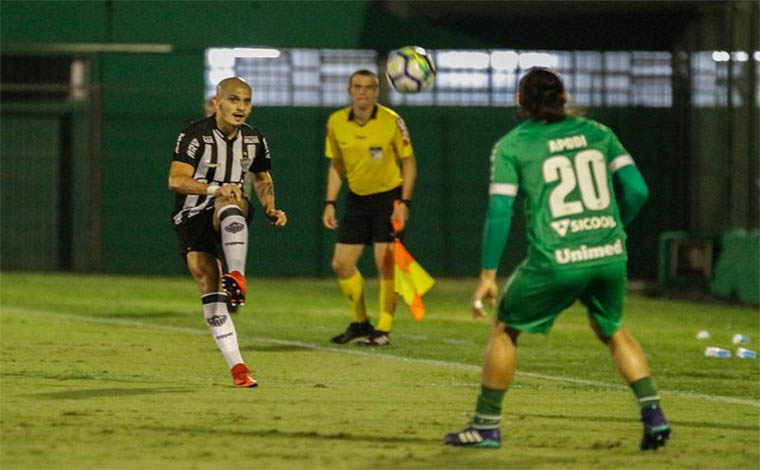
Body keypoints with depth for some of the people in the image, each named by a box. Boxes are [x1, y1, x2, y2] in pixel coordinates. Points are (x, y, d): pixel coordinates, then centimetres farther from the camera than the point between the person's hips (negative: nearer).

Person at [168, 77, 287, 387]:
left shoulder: (254, 140, 4)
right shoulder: (195, 135, -12)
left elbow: (262, 178, 23)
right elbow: (176, 180, -24)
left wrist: (271, 210, 4)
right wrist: (215, 189, -39)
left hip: (228, 220, 2)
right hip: (192, 218, -2)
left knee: (231, 203, -37)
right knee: (210, 292, -13)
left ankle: (236, 277, -52)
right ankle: (237, 367, -10)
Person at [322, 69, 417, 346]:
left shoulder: (391, 121, -14)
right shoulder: (336, 122, -3)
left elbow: (409, 162, -6)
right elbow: (336, 166, 10)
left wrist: (404, 203, -13)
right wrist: (330, 203, 3)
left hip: (389, 196, -5)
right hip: (357, 198, 5)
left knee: (385, 263, -12)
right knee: (341, 264, 2)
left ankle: (383, 329, -2)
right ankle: (360, 322, 21)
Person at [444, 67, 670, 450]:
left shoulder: (511, 146, 3)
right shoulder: (597, 133, 12)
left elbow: (500, 211, -4)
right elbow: (637, 190, 7)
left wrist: (488, 275, -1)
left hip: (555, 261, -3)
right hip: (609, 256, 3)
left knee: (505, 329, 18)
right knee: (613, 332, 26)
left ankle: (486, 425, 20)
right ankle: (653, 414, 11)